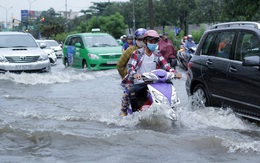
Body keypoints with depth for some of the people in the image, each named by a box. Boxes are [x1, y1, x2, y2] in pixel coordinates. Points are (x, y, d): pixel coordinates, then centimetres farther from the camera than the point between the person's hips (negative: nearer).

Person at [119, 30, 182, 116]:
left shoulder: (157, 54, 14)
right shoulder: (137, 53, 2)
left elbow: (165, 65, 2)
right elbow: (130, 66, -9)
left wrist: (174, 72, -19)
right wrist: (134, 74, -33)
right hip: (139, 83, -4)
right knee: (129, 92, -32)